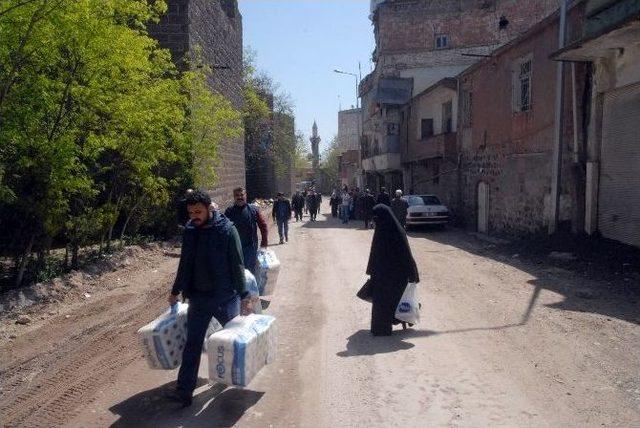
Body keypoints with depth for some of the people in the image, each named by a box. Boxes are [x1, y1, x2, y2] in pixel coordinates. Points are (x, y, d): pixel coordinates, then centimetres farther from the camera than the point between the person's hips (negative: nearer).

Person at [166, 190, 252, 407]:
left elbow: (237, 265, -11)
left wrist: (244, 296, -11)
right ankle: (184, 391, 7)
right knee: (192, 344, 3)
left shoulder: (227, 229, -13)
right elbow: (184, 263, 13)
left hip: (225, 297, -3)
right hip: (198, 297, 4)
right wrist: (176, 291, 18)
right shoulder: (189, 230, 1)